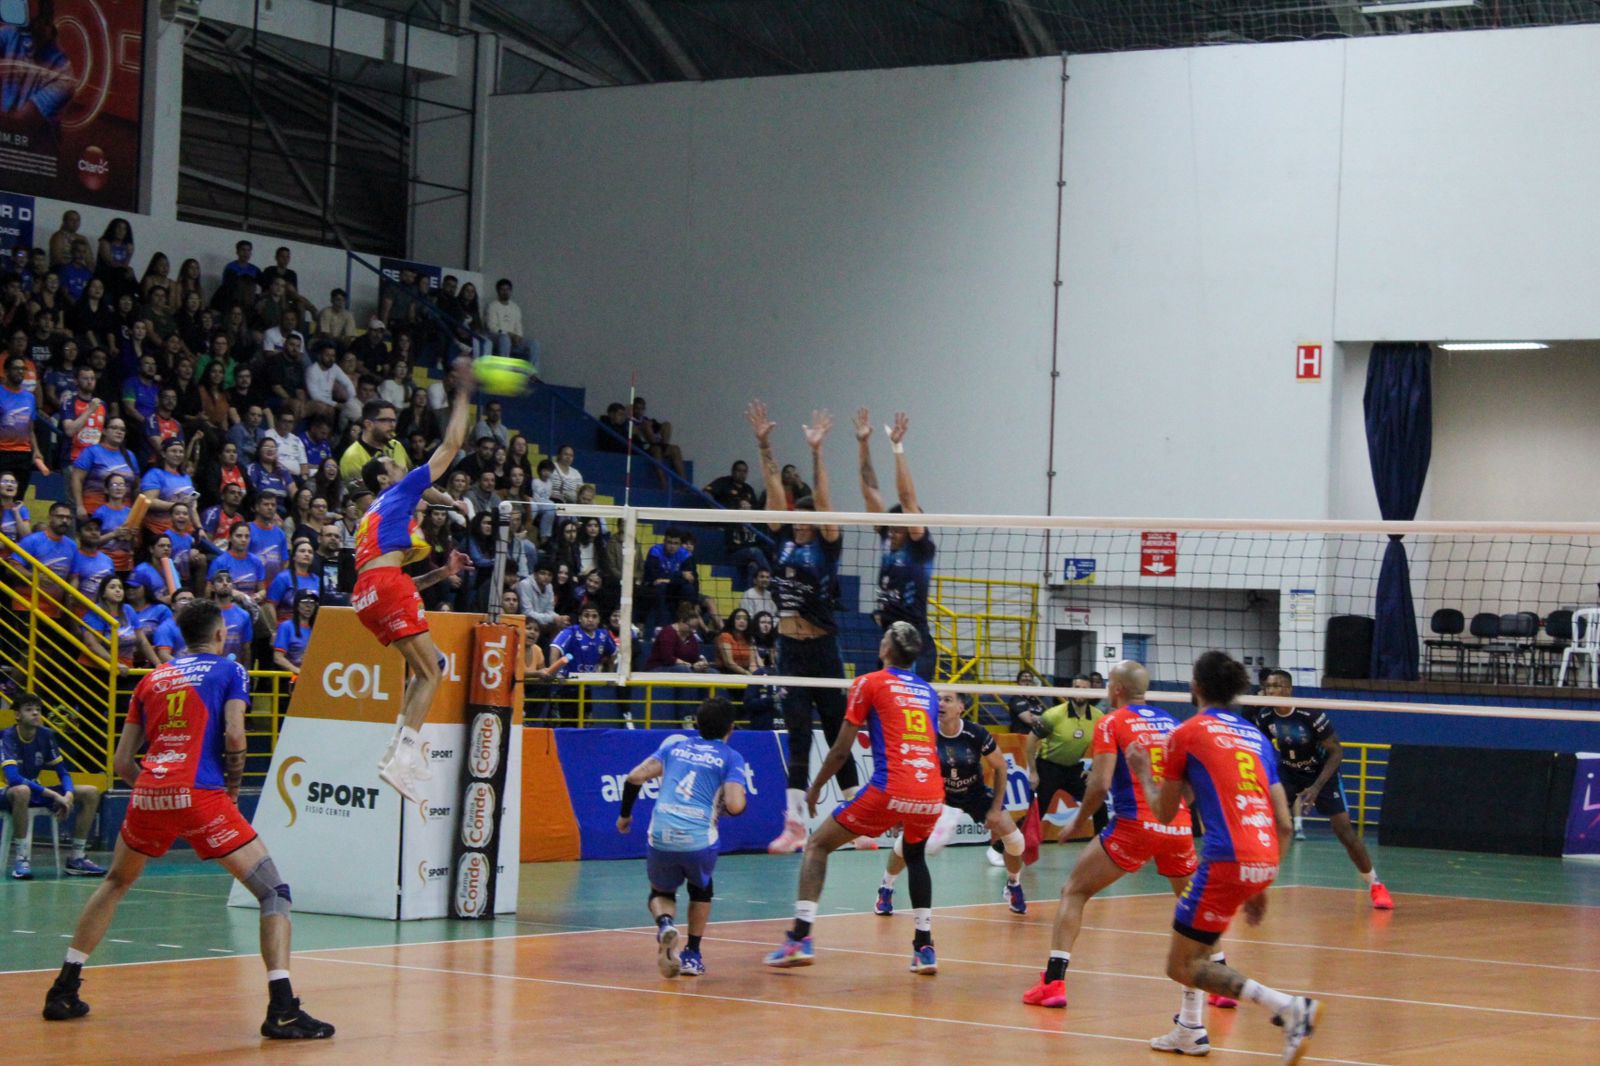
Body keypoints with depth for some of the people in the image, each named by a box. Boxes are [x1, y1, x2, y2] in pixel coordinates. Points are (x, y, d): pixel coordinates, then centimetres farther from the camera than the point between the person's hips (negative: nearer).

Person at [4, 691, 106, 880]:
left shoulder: (46, 735, -1)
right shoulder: (7, 737, -19)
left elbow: (63, 772, 5)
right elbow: (13, 778, -32)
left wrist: (68, 795, -18)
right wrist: (53, 795, -35)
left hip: (36, 791, 7)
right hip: (12, 793, -7)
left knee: (91, 793, -5)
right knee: (21, 791, -44)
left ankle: (76, 858, -2)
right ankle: (22, 859, -34)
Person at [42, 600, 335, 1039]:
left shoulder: (152, 679, 22)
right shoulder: (229, 671, 10)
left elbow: (122, 762, 19)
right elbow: (233, 735, -8)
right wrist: (233, 786, 6)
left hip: (147, 792, 5)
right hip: (200, 794, -5)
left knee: (115, 885, 30)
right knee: (274, 892, 0)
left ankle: (64, 990, 28)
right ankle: (282, 1010, -15)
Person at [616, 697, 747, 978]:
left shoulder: (675, 744, 16)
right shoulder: (731, 758, 6)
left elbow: (635, 777, 8)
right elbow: (735, 806, -9)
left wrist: (625, 814, 22)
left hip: (660, 838, 2)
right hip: (699, 840, -2)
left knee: (661, 893, 28)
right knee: (701, 888, 32)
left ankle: (665, 923, -6)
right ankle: (692, 955, 24)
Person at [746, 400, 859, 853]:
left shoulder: (826, 546, -4)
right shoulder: (786, 541, 8)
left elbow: (824, 501, -15)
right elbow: (775, 490, 4)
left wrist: (816, 452, -22)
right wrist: (764, 445, -2)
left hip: (821, 649, -4)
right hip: (789, 648, 5)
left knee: (836, 731, 4)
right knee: (798, 734, 1)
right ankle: (795, 823, -3)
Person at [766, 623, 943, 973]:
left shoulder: (870, 683, 6)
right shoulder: (927, 691, 20)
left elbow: (841, 750, 5)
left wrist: (815, 787, 19)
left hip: (890, 790, -5)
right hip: (932, 794, 5)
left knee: (817, 846, 10)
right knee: (915, 856, 33)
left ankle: (800, 938, -2)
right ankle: (924, 948, 24)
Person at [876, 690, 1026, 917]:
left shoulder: (976, 734, -24)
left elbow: (1001, 767, -9)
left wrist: (996, 809, -9)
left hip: (977, 794, 1)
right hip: (942, 796, -1)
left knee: (1014, 839, -10)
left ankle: (1013, 886, 23)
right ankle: (886, 889, 3)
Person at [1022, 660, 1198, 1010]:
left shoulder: (1112, 723, 0)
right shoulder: (1171, 722, 15)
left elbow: (1100, 785, -9)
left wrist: (1077, 821, 5)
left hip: (1135, 826, -4)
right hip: (1179, 827, 4)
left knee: (1074, 892, 9)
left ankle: (1053, 981, -2)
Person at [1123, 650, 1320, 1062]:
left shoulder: (1186, 734, 3)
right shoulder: (1256, 737, 19)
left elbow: (1165, 813, 11)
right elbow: (1285, 824, 16)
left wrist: (1143, 774, 29)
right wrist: (1262, 886, 24)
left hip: (1228, 859, -7)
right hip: (1266, 859, 7)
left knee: (1181, 967, 1)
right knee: (1192, 921, 31)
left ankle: (1291, 1007, -16)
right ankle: (1190, 1029, 29)